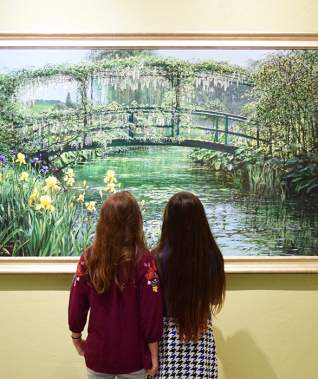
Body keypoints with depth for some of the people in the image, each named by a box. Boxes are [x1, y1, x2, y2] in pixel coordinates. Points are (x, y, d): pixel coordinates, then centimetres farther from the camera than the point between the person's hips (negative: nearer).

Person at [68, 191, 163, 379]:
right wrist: (153, 354, -2)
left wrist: (77, 338, 14)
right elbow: (151, 313, -14)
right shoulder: (143, 260, -17)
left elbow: (76, 305, -2)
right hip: (132, 355, -2)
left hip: (97, 353, 2)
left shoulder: (89, 257, -9)